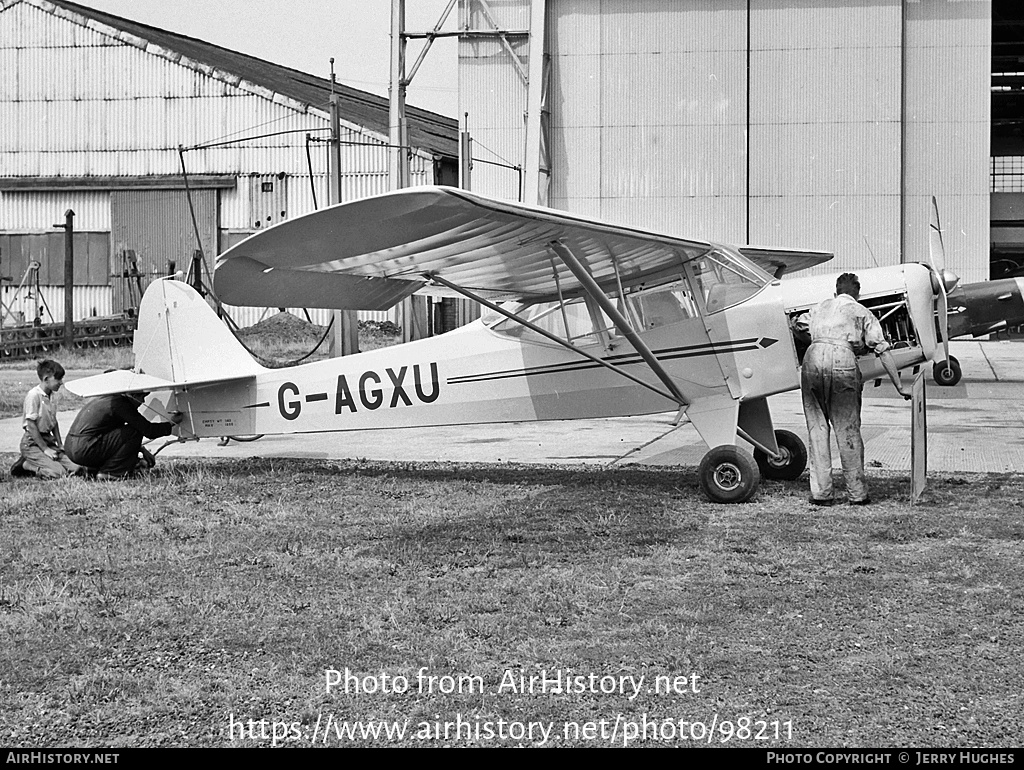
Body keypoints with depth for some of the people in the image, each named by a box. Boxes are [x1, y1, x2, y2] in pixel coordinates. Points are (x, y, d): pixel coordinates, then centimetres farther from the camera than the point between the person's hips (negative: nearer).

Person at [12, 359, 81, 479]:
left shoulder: (53, 395, 8)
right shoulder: (33, 395, -17)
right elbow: (31, 425, -17)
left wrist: (59, 444, 9)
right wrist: (45, 449, -16)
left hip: (48, 439, 8)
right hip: (32, 443, -8)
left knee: (74, 469, -8)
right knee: (58, 473, -24)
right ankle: (24, 465, -2)